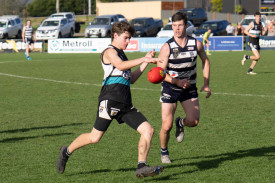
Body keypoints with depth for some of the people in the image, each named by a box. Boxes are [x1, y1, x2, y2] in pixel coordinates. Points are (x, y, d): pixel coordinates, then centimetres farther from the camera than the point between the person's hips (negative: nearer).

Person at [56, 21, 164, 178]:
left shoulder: (121, 54, 26)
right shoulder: (110, 51, -2)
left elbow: (131, 79, 26)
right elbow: (120, 65, -23)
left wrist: (146, 62, 18)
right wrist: (143, 59, -26)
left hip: (125, 104, 8)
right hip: (110, 99, -8)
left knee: (148, 130, -6)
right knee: (95, 138, -7)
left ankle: (142, 167, -5)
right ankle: (67, 152, 17)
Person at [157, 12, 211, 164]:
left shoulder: (196, 44, -6)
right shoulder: (167, 47, -14)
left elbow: (205, 61, 12)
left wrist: (206, 84, 6)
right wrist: (177, 81, -30)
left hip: (189, 88, 2)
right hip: (170, 88, -2)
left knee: (193, 121, -14)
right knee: (166, 126, -7)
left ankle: (181, 123, 24)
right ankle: (164, 151, 22)